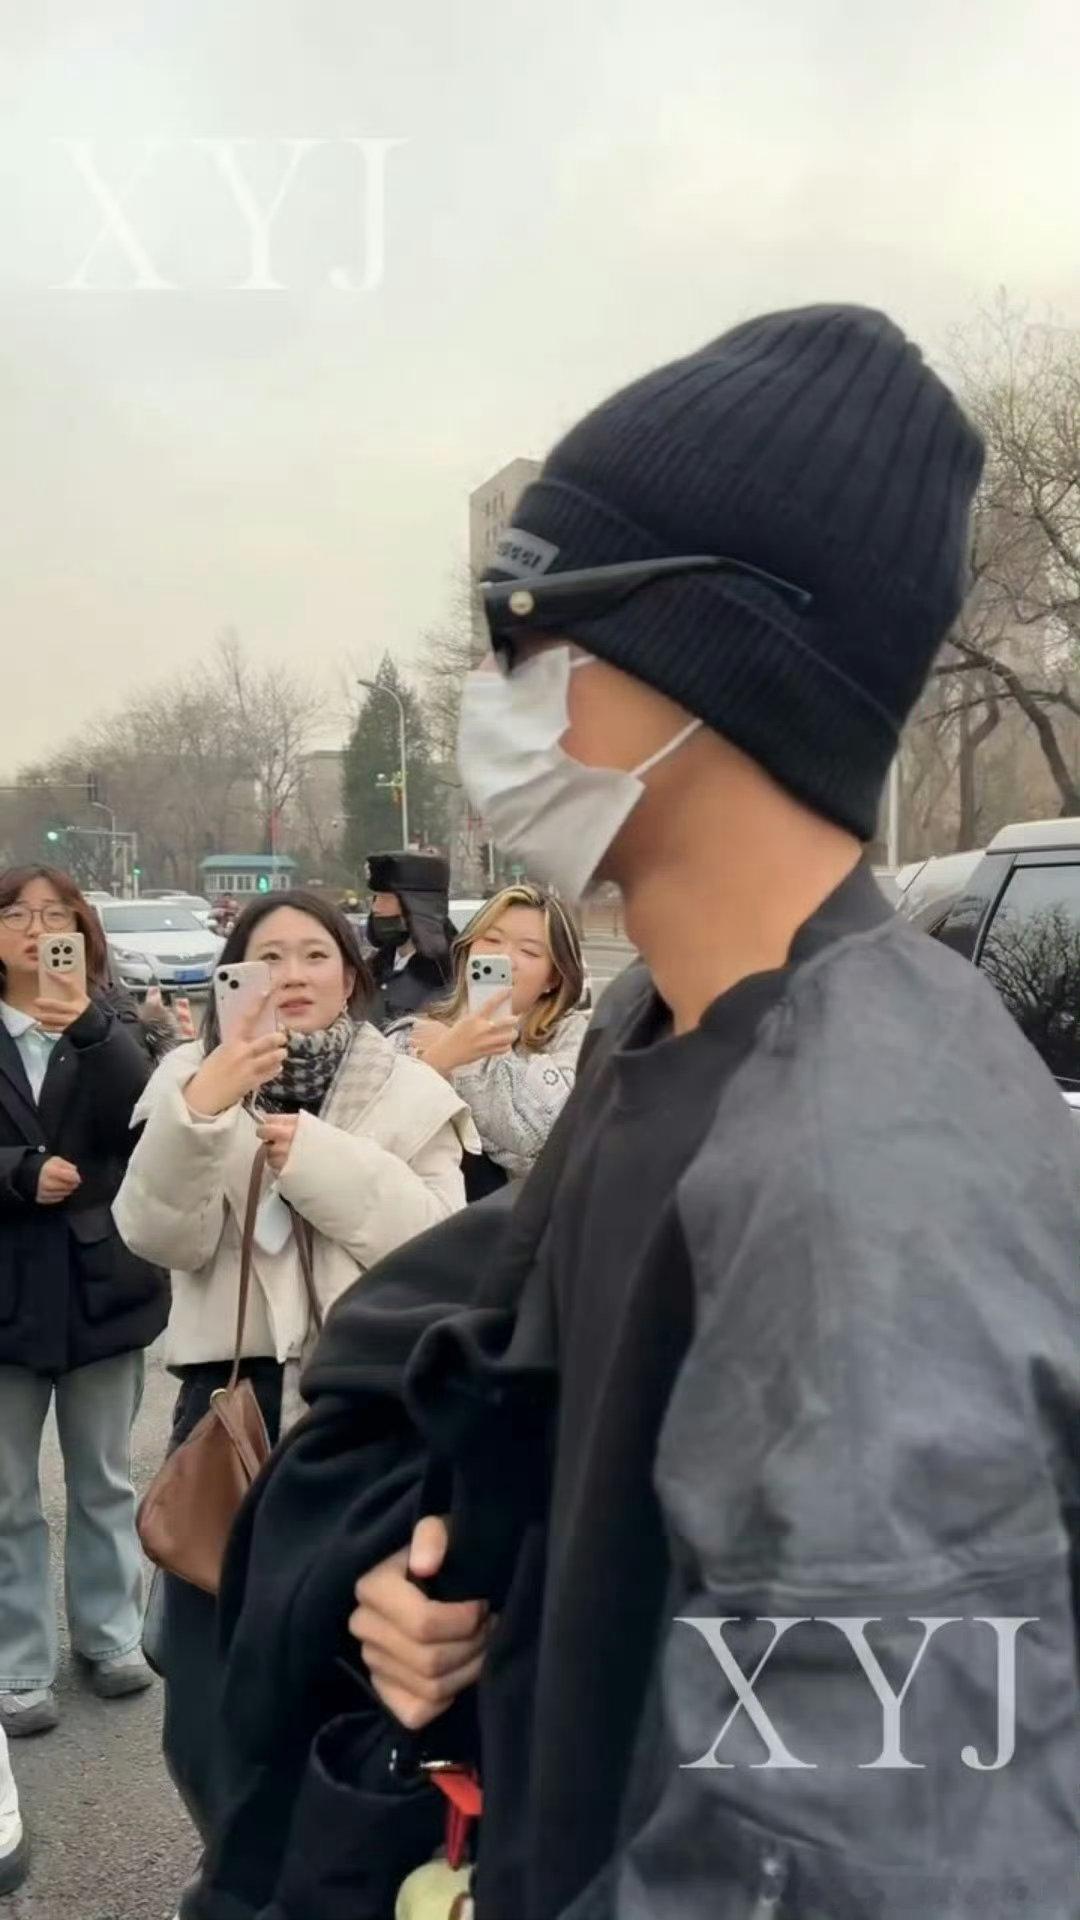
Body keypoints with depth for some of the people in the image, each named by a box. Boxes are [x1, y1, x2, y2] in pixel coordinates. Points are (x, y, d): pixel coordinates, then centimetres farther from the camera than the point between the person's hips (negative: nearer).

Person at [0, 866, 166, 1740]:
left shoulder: (111, 1027, 1)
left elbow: (149, 1120, -18)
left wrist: (87, 1029, -31)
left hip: (102, 1280, 1)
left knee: (106, 1481, 16)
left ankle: (111, 1635, 31)